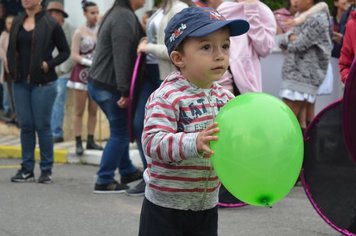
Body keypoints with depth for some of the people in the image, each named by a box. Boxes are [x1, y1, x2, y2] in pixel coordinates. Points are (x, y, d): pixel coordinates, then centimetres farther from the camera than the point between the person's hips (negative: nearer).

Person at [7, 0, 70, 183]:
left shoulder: (50, 24, -5)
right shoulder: (17, 23, 10)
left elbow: (65, 51, -1)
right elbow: (11, 49, 17)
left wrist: (49, 64, -13)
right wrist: (12, 68, 2)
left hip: (43, 83, -5)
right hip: (21, 82, 5)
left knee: (42, 126, 0)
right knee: (25, 126, 7)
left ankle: (46, 170, 8)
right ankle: (27, 169, 14)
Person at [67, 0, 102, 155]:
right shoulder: (79, 32, -8)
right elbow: (74, 55, -9)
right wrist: (89, 62, -21)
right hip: (82, 74, -4)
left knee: (93, 110, 7)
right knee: (79, 111, 0)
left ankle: (91, 141, 13)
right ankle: (78, 143, 2)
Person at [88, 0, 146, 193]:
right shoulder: (125, 17, -18)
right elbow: (121, 57, -24)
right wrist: (125, 91, -25)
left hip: (98, 83, 10)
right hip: (109, 86, -10)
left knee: (120, 131, 20)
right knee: (119, 134, -1)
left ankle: (127, 172, 31)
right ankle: (104, 181, 2)